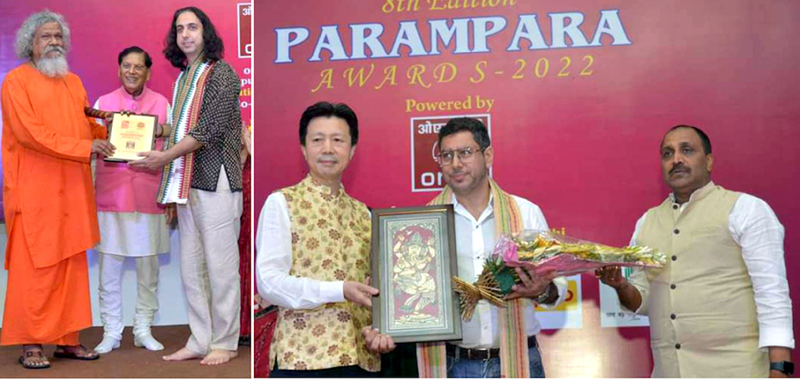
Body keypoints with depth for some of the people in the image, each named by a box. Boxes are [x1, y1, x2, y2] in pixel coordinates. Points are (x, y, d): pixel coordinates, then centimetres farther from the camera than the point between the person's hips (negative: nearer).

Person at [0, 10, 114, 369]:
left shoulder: (74, 82, 17)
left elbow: (88, 125, 19)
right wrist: (84, 147, -19)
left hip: (71, 190, 6)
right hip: (33, 191, -6)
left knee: (72, 265, 7)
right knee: (35, 268, -4)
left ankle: (68, 339, 15)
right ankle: (30, 343, 7)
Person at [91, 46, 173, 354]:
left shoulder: (162, 103, 7)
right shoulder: (103, 102, 8)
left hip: (149, 195, 0)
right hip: (111, 195, 0)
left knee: (148, 266, 5)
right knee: (109, 266, 2)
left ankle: (143, 330, 17)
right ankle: (111, 331, 14)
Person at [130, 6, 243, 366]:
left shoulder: (221, 73, -5)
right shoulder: (182, 79, 17)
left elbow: (210, 129, -14)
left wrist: (166, 157, -14)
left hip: (215, 181, -8)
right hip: (186, 182, 8)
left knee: (220, 265, -2)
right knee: (191, 266, 9)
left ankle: (225, 343, 9)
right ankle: (199, 341, 19)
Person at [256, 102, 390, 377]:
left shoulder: (363, 213, 13)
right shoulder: (281, 203, -3)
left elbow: (371, 284, 15)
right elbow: (269, 282, -12)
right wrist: (339, 291, -21)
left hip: (361, 357, 5)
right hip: (302, 355, -5)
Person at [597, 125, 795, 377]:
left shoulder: (746, 209, -4)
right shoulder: (646, 222, 9)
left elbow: (773, 295, -9)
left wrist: (778, 369, -15)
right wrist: (622, 287, -6)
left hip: (737, 369, -4)